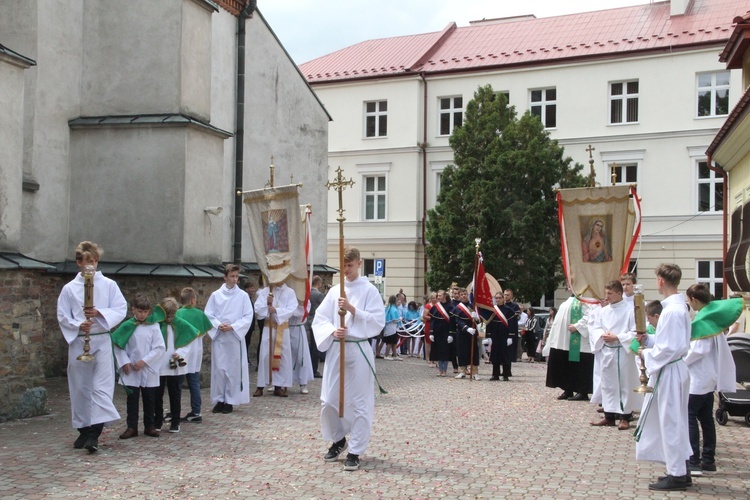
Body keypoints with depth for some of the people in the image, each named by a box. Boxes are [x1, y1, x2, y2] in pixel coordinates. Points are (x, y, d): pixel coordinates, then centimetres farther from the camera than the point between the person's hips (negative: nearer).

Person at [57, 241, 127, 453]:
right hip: (78, 341, 2)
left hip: (101, 340, -2)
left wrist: (99, 313, -17)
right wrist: (78, 326, -15)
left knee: (102, 386, -11)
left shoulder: (109, 285, 2)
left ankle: (94, 433, -13)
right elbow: (63, 316, 3)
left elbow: (121, 310, -2)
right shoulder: (69, 288, 3)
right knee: (80, 387, 9)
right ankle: (83, 430, 22)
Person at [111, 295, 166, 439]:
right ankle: (131, 427, 12)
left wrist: (144, 361, -12)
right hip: (131, 370, 0)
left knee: (149, 399, 8)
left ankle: (149, 426, 19)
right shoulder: (127, 326, -1)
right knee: (132, 398, 5)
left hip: (149, 370, 0)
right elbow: (118, 345, 2)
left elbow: (160, 347, -7)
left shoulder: (154, 326, -3)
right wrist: (124, 362, -8)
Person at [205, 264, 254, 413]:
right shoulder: (216, 295, 3)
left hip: (235, 336, -1)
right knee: (219, 368, 3)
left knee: (233, 369, 1)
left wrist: (233, 327, -13)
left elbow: (248, 316, -2)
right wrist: (218, 325, -13)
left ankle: (230, 401, 10)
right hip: (219, 336, 1)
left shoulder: (243, 295, 0)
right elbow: (208, 314, 4)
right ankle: (219, 399, 14)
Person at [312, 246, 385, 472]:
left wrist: (352, 309, -16)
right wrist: (332, 331, -11)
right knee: (329, 400, 7)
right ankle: (338, 440, 32)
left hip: (358, 350, -4)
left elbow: (378, 321, -9)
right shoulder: (334, 291, 10)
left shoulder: (369, 290, -1)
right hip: (335, 349, 4)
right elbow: (319, 319, 8)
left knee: (359, 402, -1)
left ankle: (354, 452, 10)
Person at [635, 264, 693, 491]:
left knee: (670, 423, -1)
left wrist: (647, 355, -10)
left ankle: (677, 475, 7)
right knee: (675, 422, 17)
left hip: (669, 372, -10)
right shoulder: (679, 306, 10)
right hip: (674, 370, 10)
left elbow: (671, 347, -23)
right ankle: (681, 471, 27)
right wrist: (648, 339, 8)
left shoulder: (672, 310, -21)